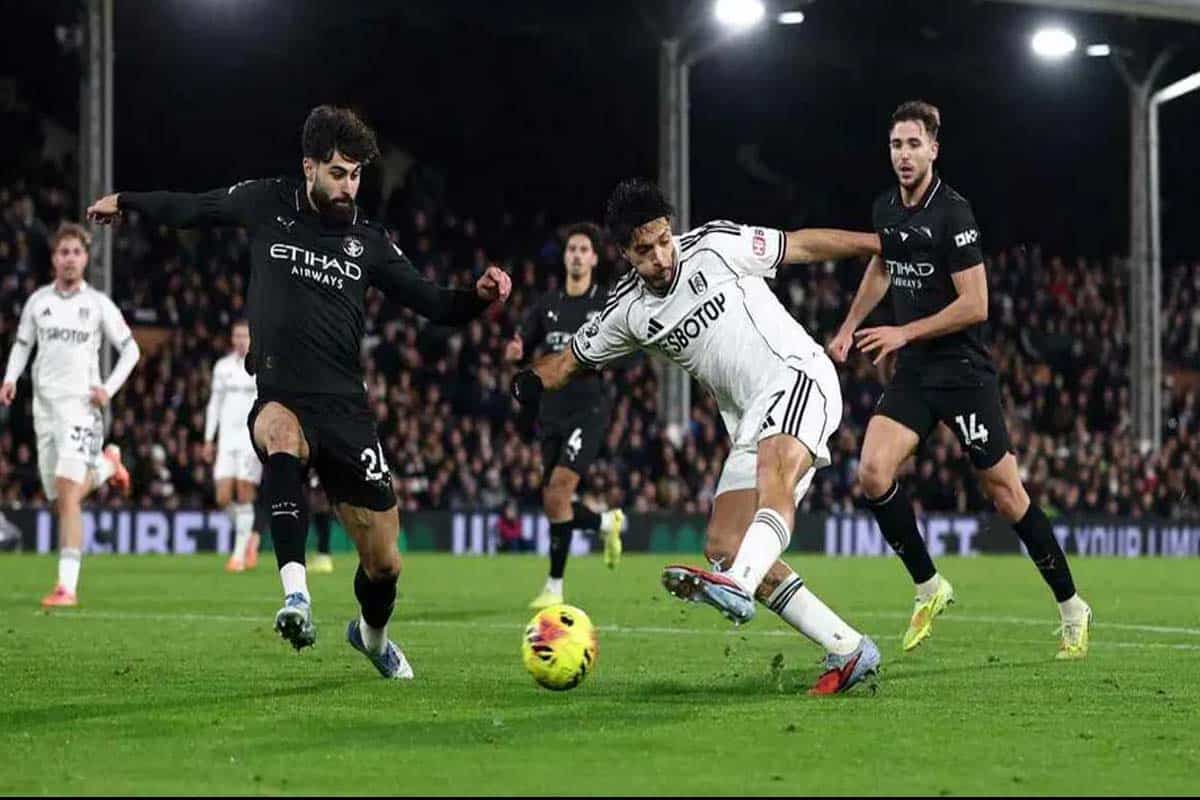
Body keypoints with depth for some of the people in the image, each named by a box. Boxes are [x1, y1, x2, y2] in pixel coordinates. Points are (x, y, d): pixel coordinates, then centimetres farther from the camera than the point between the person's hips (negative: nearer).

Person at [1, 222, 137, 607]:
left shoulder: (99, 304, 1)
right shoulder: (38, 301, 9)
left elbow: (130, 349, 7)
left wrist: (109, 388, -6)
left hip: (81, 405, -4)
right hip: (45, 406, 4)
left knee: (68, 493, -19)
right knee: (60, 500, 9)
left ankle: (67, 586, -22)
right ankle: (107, 464, 43)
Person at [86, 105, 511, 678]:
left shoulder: (368, 243, 7)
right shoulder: (267, 205, 4)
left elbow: (435, 307, 9)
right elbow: (193, 209, 22)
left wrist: (479, 296, -10)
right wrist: (125, 201, 30)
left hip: (345, 409, 2)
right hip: (280, 399, -2)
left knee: (384, 562, 3)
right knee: (281, 433, -42)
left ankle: (372, 636, 39)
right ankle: (295, 592, -50)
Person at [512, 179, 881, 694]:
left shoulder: (715, 246, -5)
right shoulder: (627, 312, 7)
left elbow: (802, 246, 5)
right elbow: (570, 360, 18)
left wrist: (883, 244, 10)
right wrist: (525, 386, -2)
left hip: (797, 378, -7)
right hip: (751, 423, 7)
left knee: (774, 470, -37)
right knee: (724, 547, -4)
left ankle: (737, 587, -64)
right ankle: (847, 651, -2)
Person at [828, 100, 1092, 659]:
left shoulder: (952, 212, -16)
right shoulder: (885, 209, 6)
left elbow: (975, 305, -19)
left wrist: (904, 333, -16)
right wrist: (848, 328, 25)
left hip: (963, 371, -6)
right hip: (912, 375, 6)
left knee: (1004, 492, -1)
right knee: (873, 472, -12)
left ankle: (1071, 608, 14)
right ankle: (929, 588, 5)